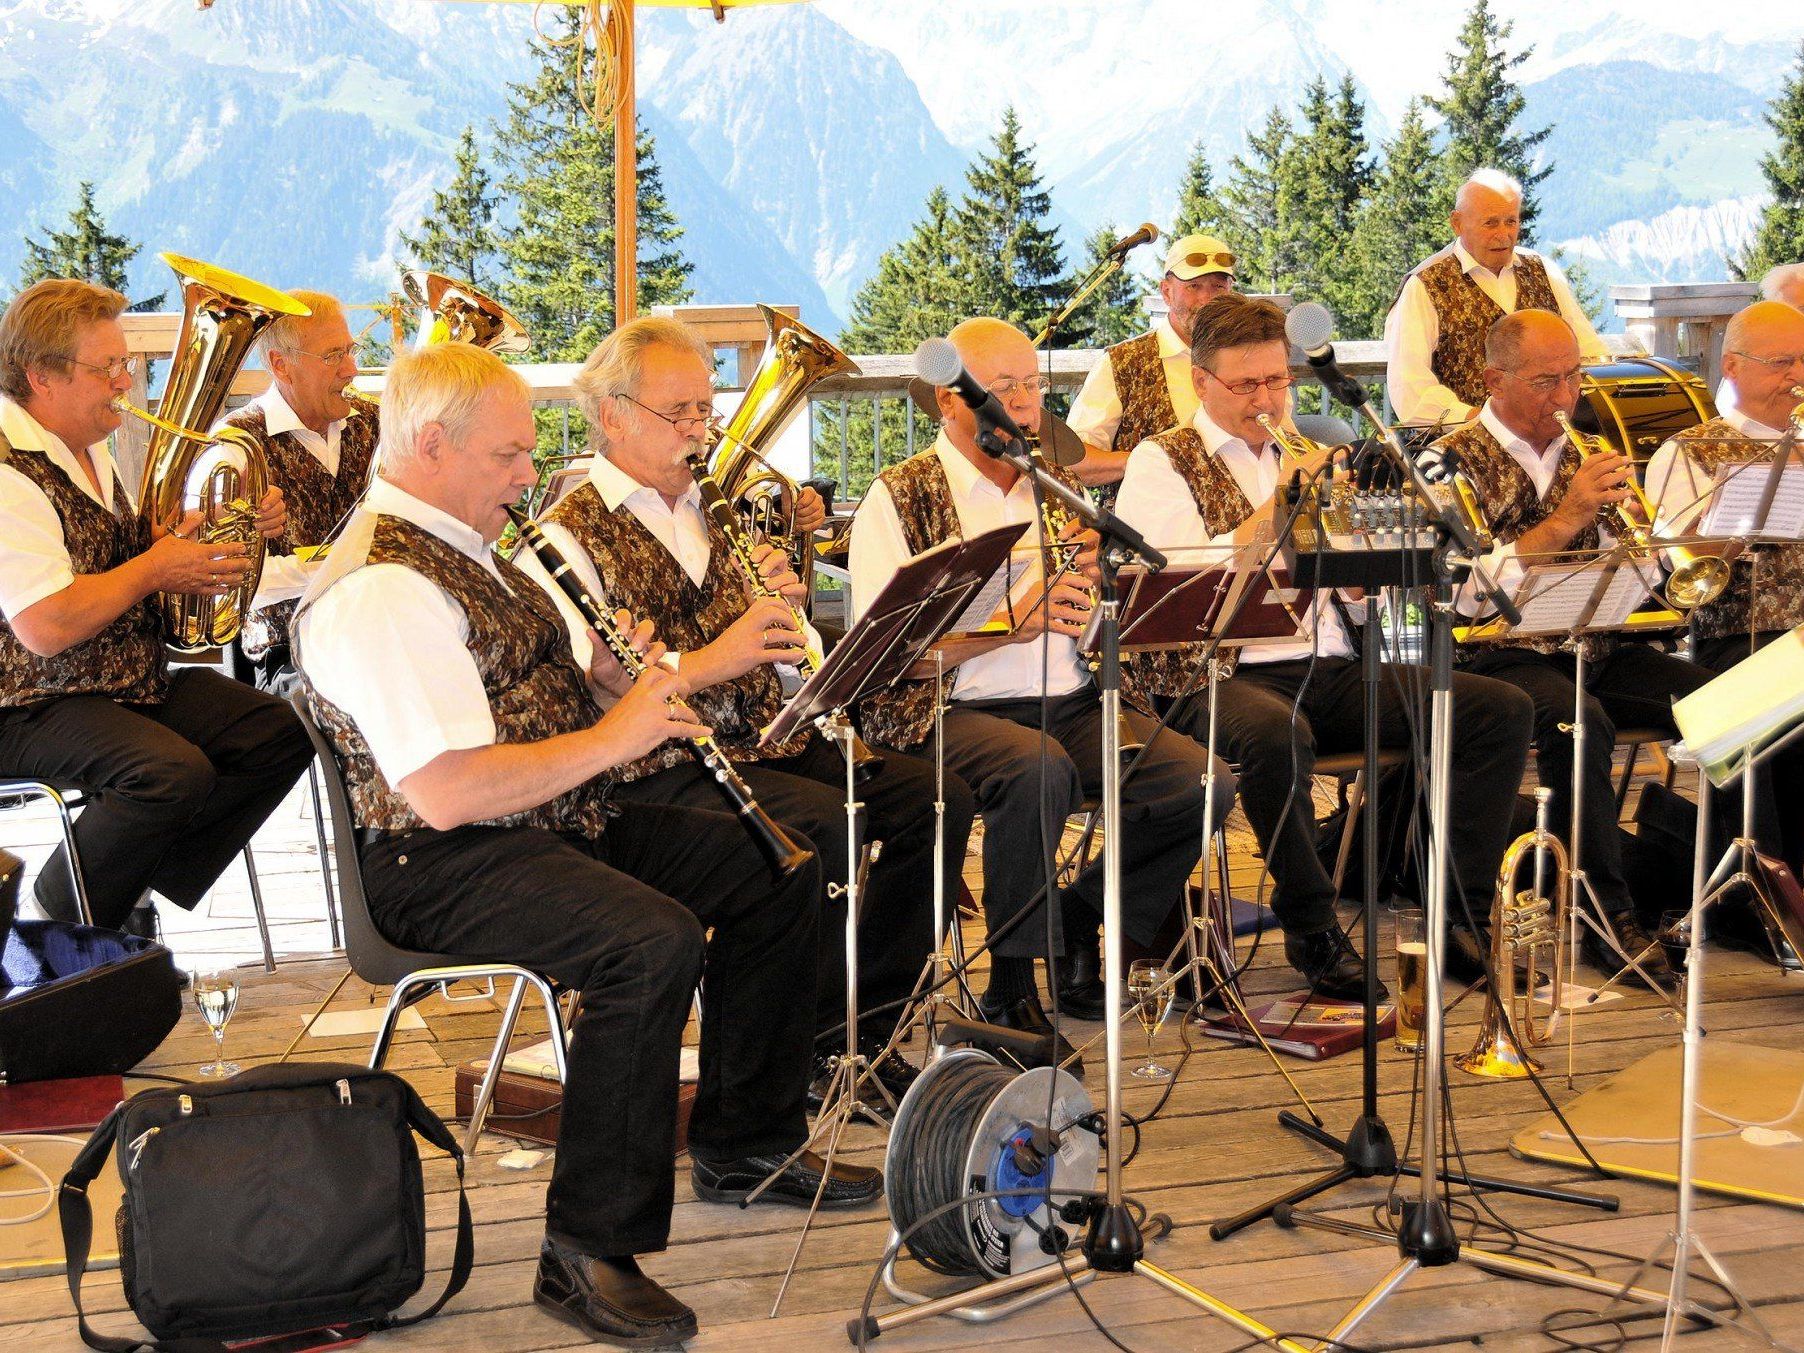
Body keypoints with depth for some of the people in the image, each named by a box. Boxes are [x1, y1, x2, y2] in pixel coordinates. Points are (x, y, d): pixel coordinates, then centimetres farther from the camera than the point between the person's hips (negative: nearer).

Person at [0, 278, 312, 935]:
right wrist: (155, 570, -16)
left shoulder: (87, 450, 12)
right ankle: (66, 916, -6)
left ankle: (141, 885, 5)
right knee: (177, 771, -33)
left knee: (283, 734, -3)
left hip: (134, 682, 10)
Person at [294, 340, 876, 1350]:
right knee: (655, 944, -34)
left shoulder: (467, 546, 13)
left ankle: (745, 1143, 20)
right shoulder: (380, 587, -21)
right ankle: (589, 1254, -24)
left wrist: (615, 680, 1)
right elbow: (445, 792, -29)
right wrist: (612, 736, -21)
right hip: (440, 864, -10)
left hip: (558, 820, 11)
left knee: (779, 870, 7)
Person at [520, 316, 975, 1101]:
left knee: (936, 800, -12)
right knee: (825, 822, -31)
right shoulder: (569, 537, -4)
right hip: (660, 767, -7)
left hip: (767, 739, 7)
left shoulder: (714, 513, 20)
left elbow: (788, 666, 21)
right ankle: (804, 1036, -13)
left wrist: (783, 610, -2)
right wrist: (710, 661, -26)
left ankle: (864, 1024, -3)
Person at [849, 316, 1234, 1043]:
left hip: (1073, 703, 6)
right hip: (960, 708, -5)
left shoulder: (1058, 484, 18)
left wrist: (1093, 569, -4)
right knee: (1041, 769, -38)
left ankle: (1080, 922, 5)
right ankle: (1012, 982, -19)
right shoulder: (900, 498, 0)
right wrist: (1012, 622, -22)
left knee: (1204, 783, -18)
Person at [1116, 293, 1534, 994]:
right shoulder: (1162, 462, 4)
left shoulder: (1302, 455, 22)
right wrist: (1277, 505, -16)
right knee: (1277, 734, -41)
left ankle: (1457, 910, -6)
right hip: (1221, 673, -6)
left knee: (1502, 709, -10)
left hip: (1332, 669, 6)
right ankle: (1312, 928, -19)